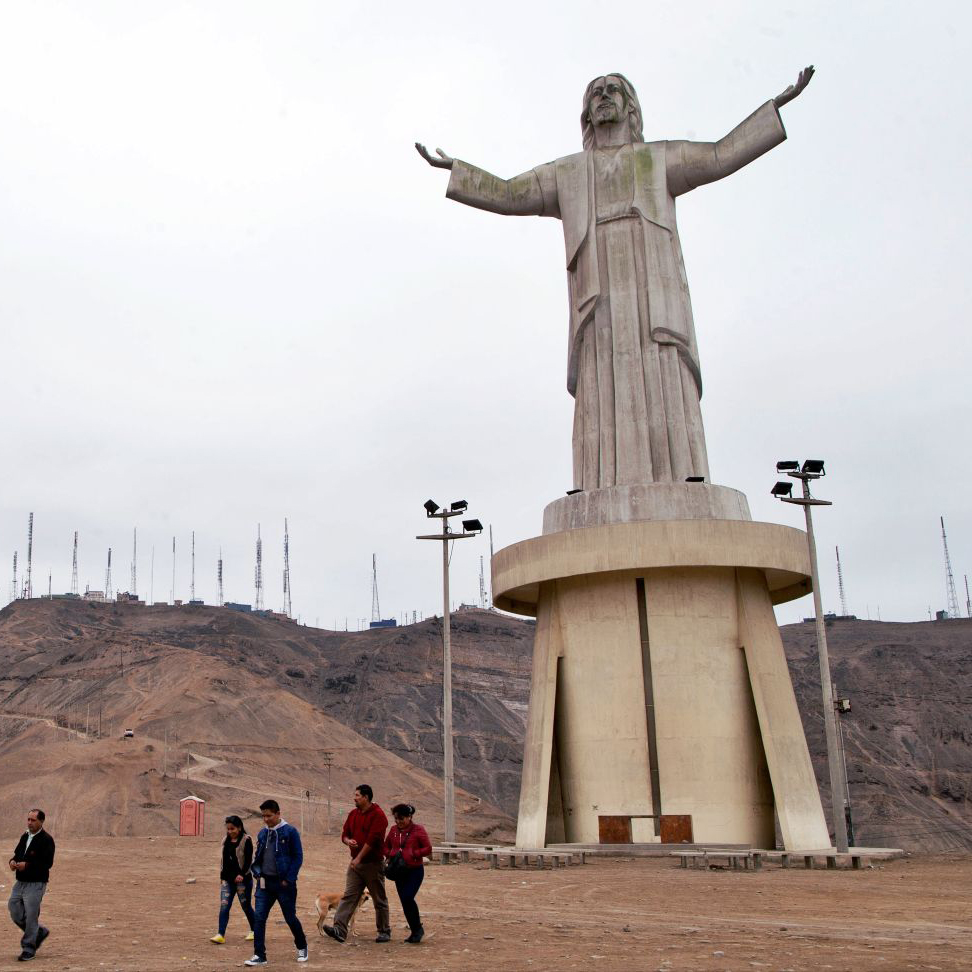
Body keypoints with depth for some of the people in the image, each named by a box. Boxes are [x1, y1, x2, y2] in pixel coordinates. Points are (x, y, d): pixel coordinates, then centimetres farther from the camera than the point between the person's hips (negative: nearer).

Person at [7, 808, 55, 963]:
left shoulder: (46, 840, -13)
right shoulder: (25, 836, 11)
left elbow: (48, 863, -19)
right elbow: (17, 853, 20)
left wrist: (27, 865, -26)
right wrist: (13, 861, -3)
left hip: (36, 883, -8)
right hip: (20, 882, 8)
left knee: (31, 916, -4)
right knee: (14, 911, 8)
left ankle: (28, 949, 11)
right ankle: (40, 932, 28)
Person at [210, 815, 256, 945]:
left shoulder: (246, 840, -8)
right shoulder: (226, 840, 10)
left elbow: (249, 860, -12)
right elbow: (223, 859, 18)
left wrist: (242, 874, -22)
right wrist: (222, 876, 15)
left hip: (242, 879, -5)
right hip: (227, 879, 5)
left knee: (246, 906, 6)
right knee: (224, 906, -6)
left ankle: (254, 931, 23)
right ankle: (221, 935, -9)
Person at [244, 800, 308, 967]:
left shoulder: (290, 832, -9)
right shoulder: (262, 833, 8)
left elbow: (298, 857, -9)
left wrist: (289, 879, -13)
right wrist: (257, 873, 2)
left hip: (283, 883, -5)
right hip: (264, 883, 5)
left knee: (290, 918, 6)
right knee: (258, 918, -4)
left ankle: (302, 948, 28)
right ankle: (259, 955, 3)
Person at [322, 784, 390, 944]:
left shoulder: (378, 815, -13)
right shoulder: (353, 814, 11)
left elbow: (372, 840, -20)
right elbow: (344, 833, 15)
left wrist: (358, 858, -21)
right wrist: (348, 841, -9)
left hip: (373, 863, -7)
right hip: (355, 863, 7)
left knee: (379, 899, 5)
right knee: (348, 896, -5)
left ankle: (384, 932, 16)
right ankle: (340, 929, -12)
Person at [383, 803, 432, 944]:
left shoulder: (418, 830, -7)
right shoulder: (394, 830, 6)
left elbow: (428, 848, -7)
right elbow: (386, 846, 18)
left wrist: (413, 854, -19)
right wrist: (389, 855, -3)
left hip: (415, 870, -5)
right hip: (399, 871, 5)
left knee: (407, 898, -18)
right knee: (405, 902, 6)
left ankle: (417, 928, 1)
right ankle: (415, 932, 19)